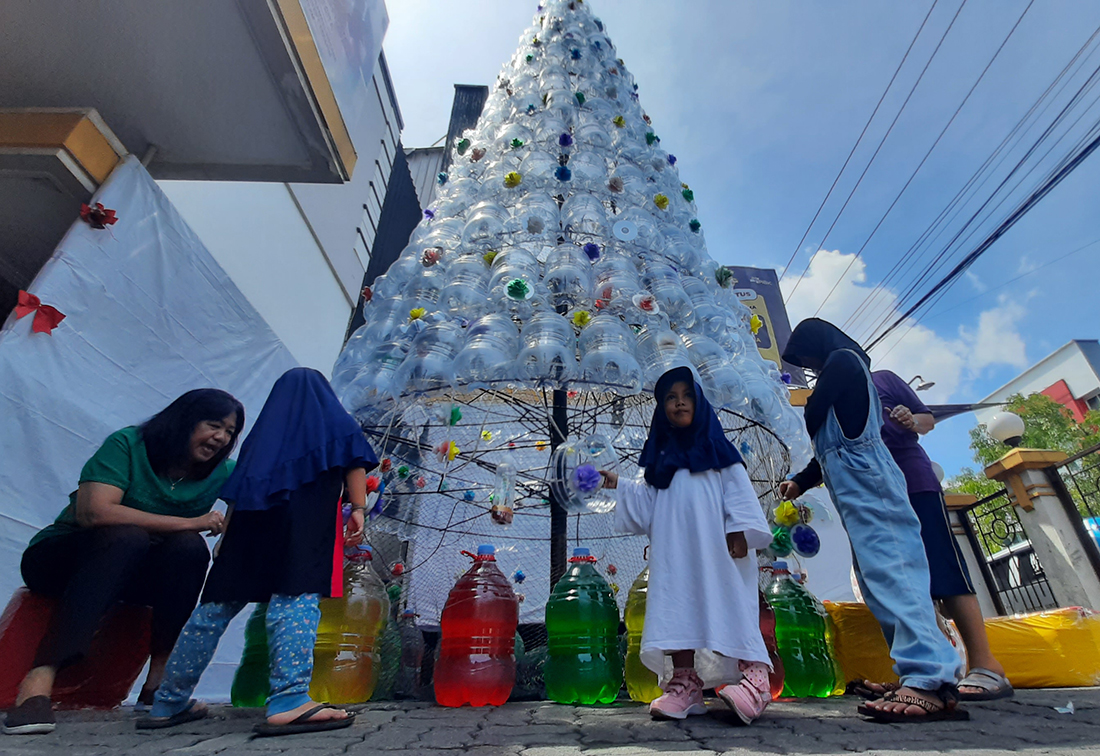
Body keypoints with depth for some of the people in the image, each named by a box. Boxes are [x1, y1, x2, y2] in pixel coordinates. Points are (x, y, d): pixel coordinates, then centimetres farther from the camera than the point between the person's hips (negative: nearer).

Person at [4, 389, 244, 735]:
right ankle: (39, 678, -38)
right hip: (60, 558, -3)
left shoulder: (220, 473, -2)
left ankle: (159, 677, -24)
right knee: (127, 537, -35)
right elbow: (93, 512, -28)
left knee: (190, 547, -28)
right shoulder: (126, 445, -15)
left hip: (134, 574, 4)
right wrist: (191, 522, -29)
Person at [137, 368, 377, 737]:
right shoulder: (336, 420, 17)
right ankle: (288, 700, -25)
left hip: (251, 517, 5)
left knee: (219, 603, 11)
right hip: (307, 517, -5)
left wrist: (225, 534, 26)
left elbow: (237, 489, 23)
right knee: (297, 597, -14)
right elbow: (353, 464, 2)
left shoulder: (262, 430, 26)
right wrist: (358, 508, 1)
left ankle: (169, 703, 22)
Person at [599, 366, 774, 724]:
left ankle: (754, 675, 3)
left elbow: (738, 490, -1)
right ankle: (685, 684, 9)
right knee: (677, 608, 2)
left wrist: (740, 530, -12)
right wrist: (618, 485, 4)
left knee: (728, 605, -5)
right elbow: (646, 503, 15)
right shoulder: (660, 456, 16)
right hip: (674, 552, 4)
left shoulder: (716, 446, 7)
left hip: (715, 549, -3)